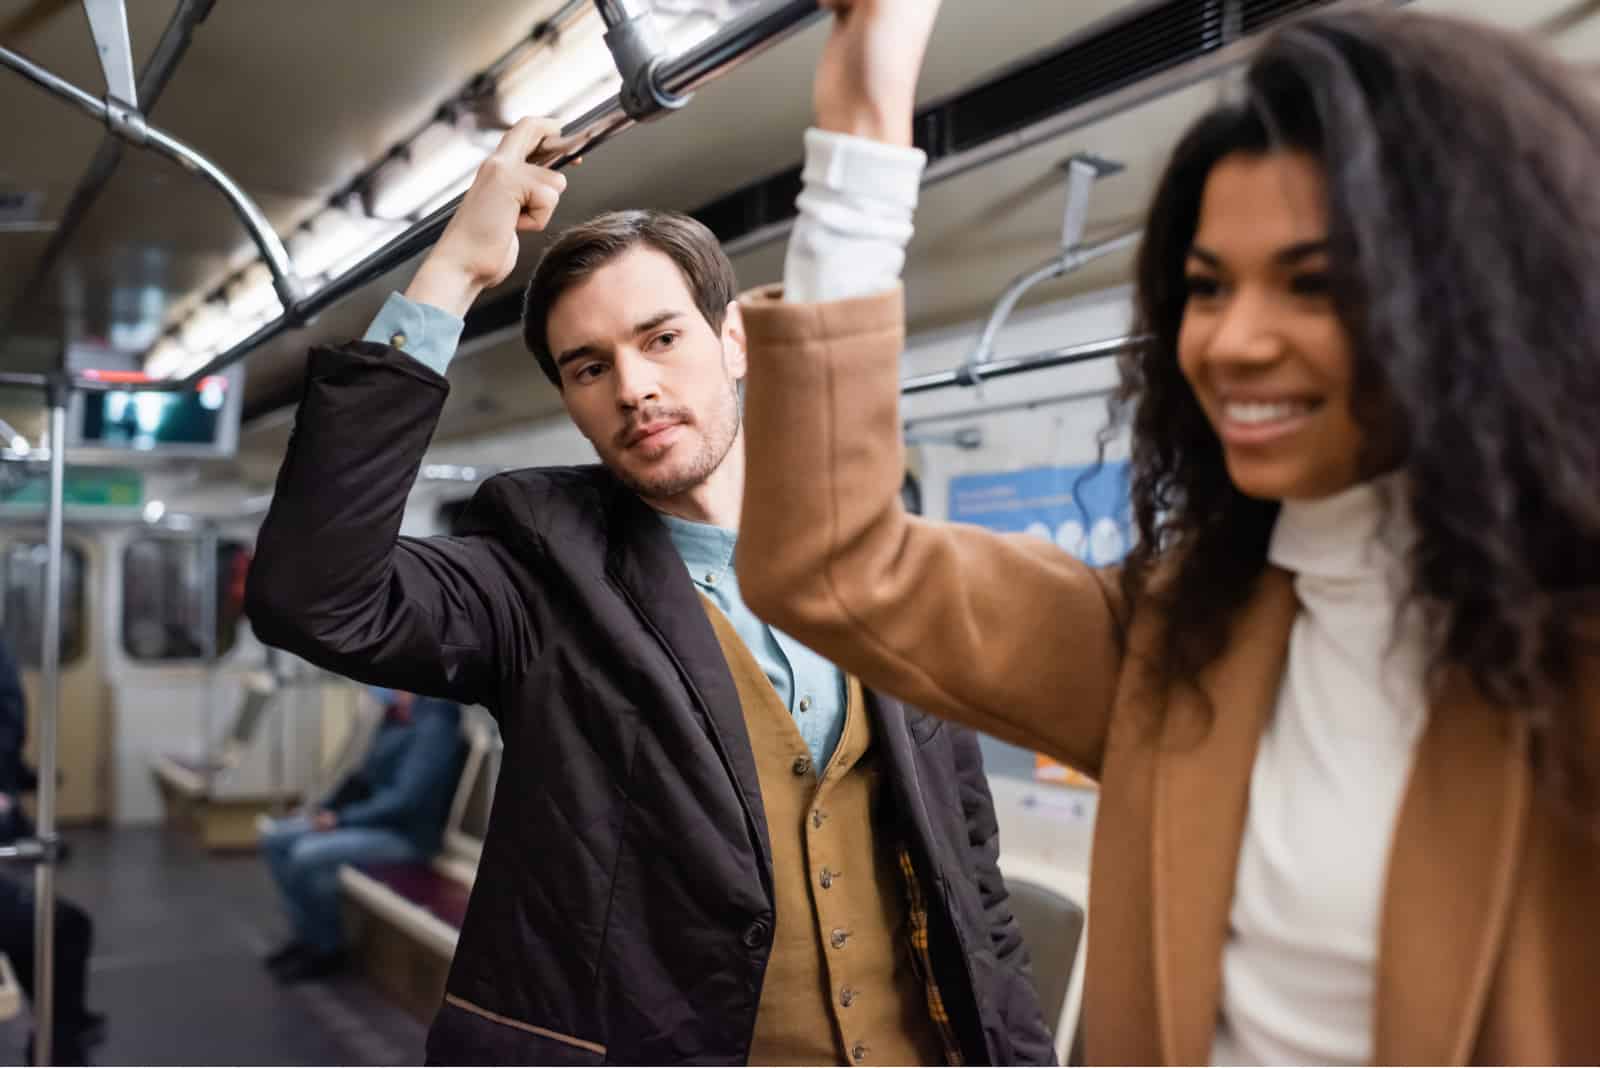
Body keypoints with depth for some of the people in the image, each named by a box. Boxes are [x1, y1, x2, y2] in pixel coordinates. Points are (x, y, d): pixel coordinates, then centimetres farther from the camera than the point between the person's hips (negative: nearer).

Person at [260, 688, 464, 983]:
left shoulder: (435, 723, -21)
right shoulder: (396, 714, 8)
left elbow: (407, 800, -26)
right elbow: (367, 774, 17)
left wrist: (342, 819, -19)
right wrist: (329, 808, 3)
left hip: (405, 833, -10)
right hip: (374, 818, 10)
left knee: (307, 855, -25)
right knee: (275, 839, 5)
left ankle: (328, 950, -3)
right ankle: (307, 934, 13)